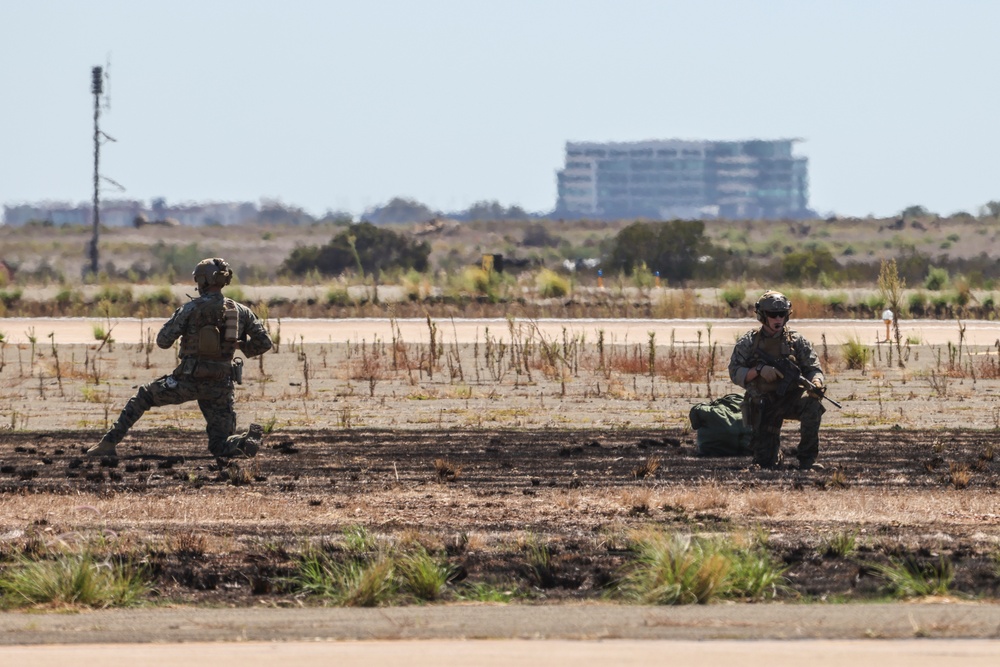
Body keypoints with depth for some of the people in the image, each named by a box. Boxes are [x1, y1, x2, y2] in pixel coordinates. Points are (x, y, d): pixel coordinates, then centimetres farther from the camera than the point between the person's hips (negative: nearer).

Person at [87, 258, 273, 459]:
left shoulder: (192, 308, -7)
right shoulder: (241, 311, 5)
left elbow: (163, 341, -7)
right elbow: (265, 342, 3)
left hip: (190, 381, -3)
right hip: (221, 387, 3)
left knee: (143, 396, 21)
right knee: (221, 447, 12)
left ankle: (109, 443, 17)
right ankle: (249, 440, -20)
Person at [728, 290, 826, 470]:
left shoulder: (796, 341, 2)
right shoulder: (749, 342, 1)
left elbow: (813, 368, -2)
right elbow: (735, 373, -4)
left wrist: (816, 383, -26)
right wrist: (759, 370, -21)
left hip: (791, 398, 0)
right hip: (763, 406, 0)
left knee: (812, 403, -35)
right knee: (765, 461, -7)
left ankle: (807, 459, -22)